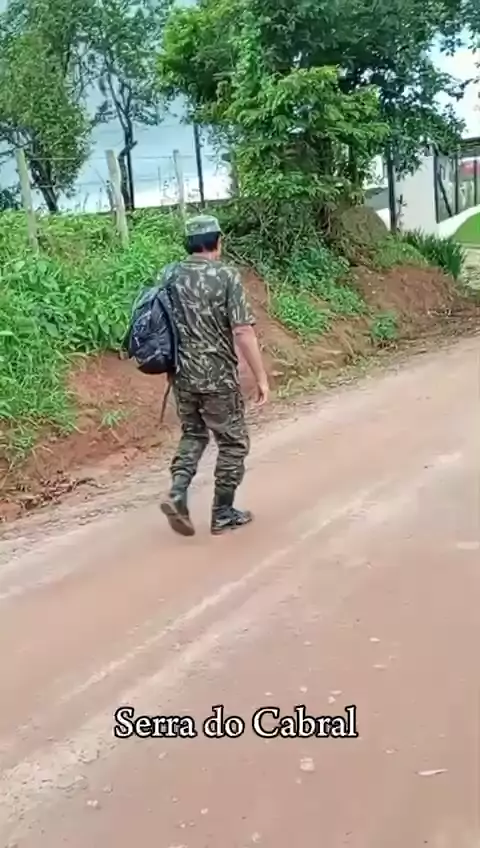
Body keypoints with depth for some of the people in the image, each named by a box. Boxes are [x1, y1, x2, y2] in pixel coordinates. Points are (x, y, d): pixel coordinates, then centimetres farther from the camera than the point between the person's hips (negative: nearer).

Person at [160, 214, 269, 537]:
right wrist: (261, 378, -12)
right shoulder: (226, 276, -11)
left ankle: (177, 494, 4)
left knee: (193, 434, 23)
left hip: (182, 375, 6)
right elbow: (243, 332, -17)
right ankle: (223, 514, 16)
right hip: (218, 377, -5)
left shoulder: (171, 277, 5)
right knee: (234, 442, 10)